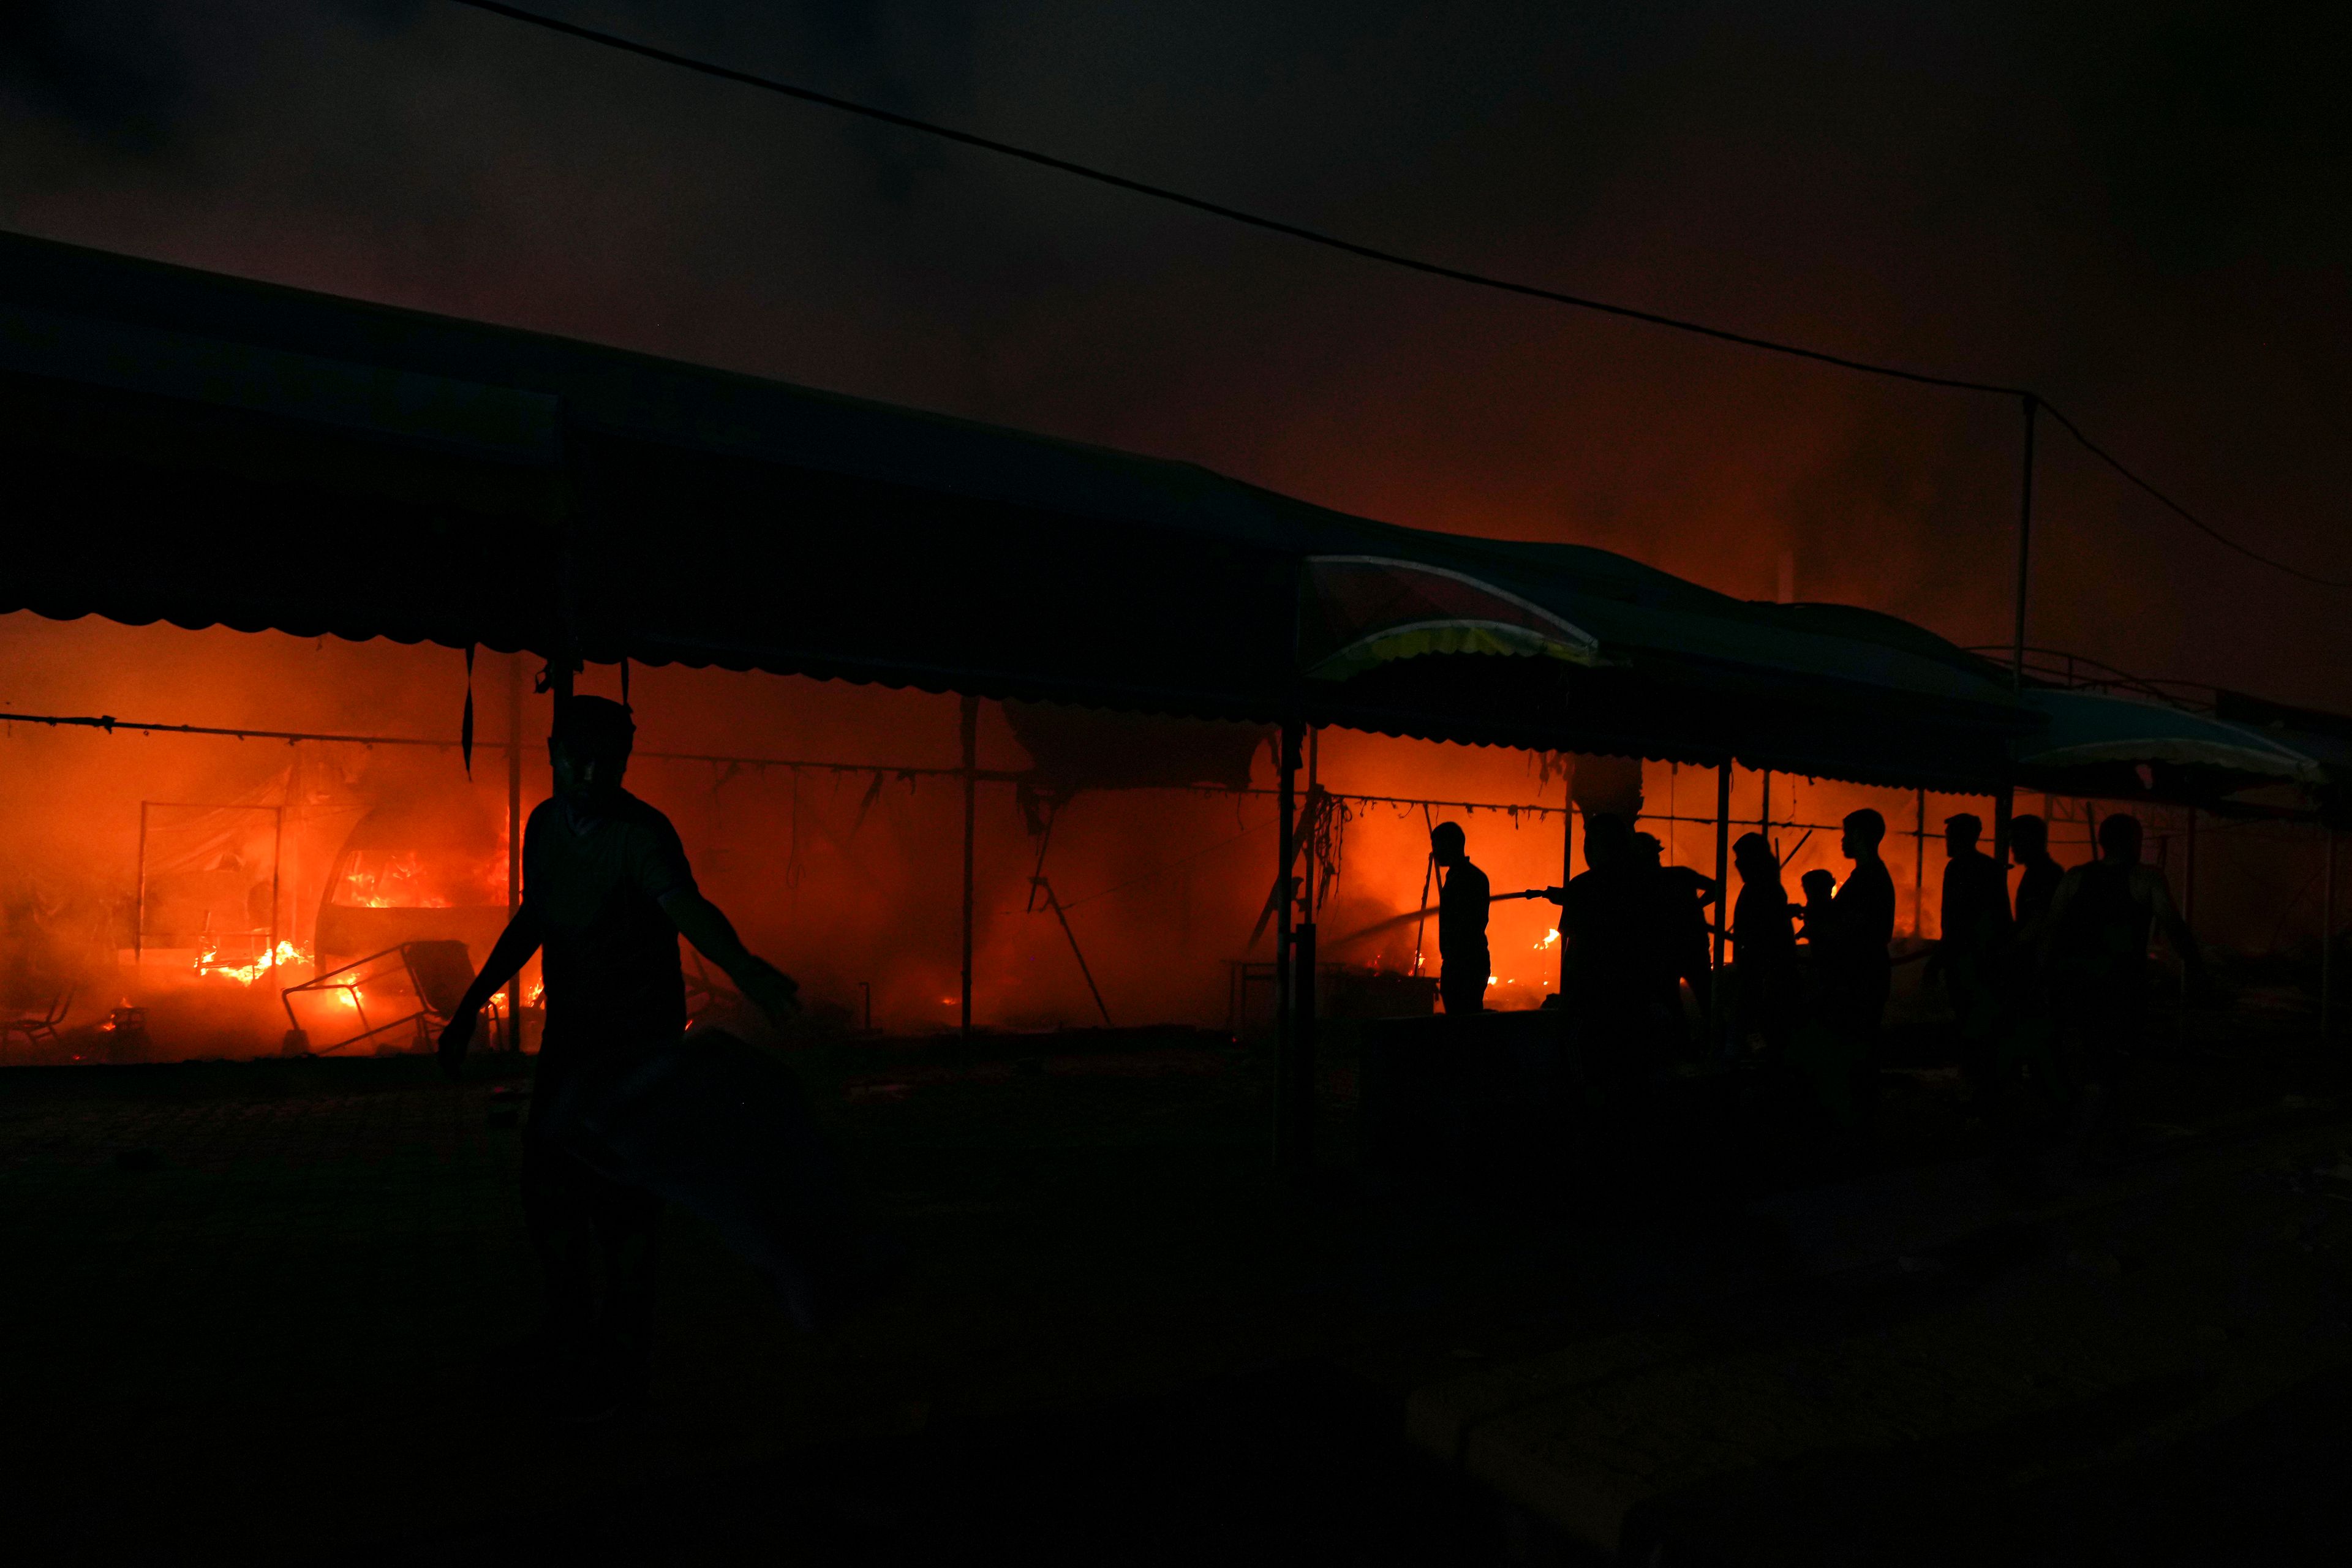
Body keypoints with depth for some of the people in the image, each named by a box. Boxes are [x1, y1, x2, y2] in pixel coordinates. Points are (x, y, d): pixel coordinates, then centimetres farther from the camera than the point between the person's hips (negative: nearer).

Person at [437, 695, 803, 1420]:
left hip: (637, 1039, -7)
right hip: (570, 1033, 8)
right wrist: (471, 1005, 20)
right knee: (546, 1182, 16)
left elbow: (686, 905, -38)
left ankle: (619, 1364, 14)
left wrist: (741, 965, -59)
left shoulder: (642, 833, -20)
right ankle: (572, 1335, 38)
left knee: (618, 1197, -5)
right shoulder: (546, 824, 3)